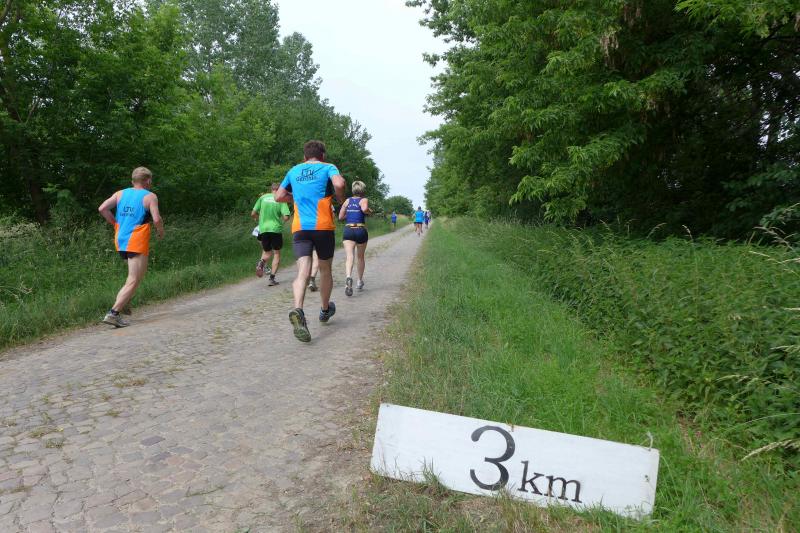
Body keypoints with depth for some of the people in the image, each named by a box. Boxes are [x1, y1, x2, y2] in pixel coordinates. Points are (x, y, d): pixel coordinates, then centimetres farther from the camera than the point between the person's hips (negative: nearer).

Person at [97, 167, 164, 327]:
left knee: (138, 273, 27)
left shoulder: (120, 194, 12)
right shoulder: (150, 196, -2)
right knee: (133, 281, -5)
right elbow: (157, 219, -14)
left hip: (120, 241, 7)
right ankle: (113, 313, -15)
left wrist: (115, 223, 13)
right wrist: (161, 232, 4)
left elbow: (102, 208, 1)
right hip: (137, 243, -7)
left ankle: (123, 301, 14)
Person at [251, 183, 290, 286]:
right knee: (276, 254, 10)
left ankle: (262, 262, -15)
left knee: (267, 252, 19)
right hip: (276, 229, -2)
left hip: (263, 229, 3)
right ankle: (272, 278, 2)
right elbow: (286, 217, -11)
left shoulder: (263, 197, 5)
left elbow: (253, 214, 3)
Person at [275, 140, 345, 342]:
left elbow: (279, 196, 21)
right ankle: (325, 310, 33)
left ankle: (298, 310, -35)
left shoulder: (294, 171, 18)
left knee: (303, 272, -9)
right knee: (325, 269, 17)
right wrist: (341, 199, 3)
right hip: (323, 226, -2)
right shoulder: (328, 167, 6)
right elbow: (339, 184, -16)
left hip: (299, 228, 2)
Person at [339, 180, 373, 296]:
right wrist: (370, 212, -1)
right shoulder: (364, 200, 0)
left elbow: (340, 217, 10)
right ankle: (360, 281, 31)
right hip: (361, 230, -1)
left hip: (348, 231, 1)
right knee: (361, 257, 18)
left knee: (349, 256, -13)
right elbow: (365, 209, -23)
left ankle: (348, 277, -40)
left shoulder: (347, 201, 11)